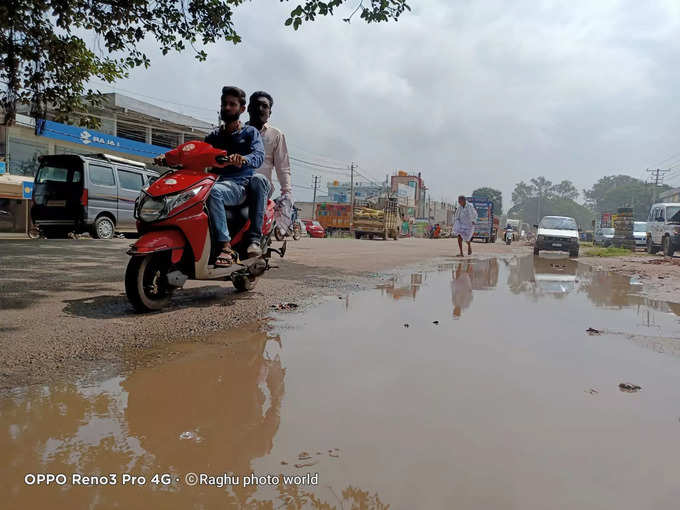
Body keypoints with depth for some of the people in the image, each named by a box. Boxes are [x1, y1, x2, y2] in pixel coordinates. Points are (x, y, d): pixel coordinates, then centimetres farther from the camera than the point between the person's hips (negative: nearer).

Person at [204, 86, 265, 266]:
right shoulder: (214, 136, 25)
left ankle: (254, 240, -37)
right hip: (216, 181, 3)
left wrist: (243, 159, -33)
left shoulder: (250, 132, 13)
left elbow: (259, 156, -8)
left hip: (239, 185, -3)